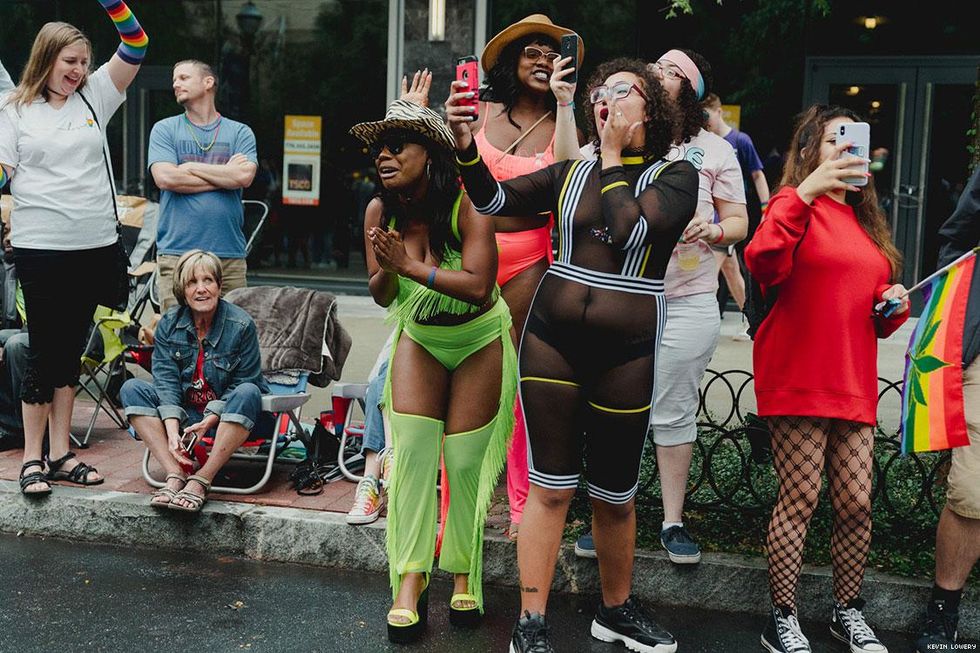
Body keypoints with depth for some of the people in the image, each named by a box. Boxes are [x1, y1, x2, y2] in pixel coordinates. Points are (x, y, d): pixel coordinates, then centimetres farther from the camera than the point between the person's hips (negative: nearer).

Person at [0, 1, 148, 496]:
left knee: (70, 350, 10)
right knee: (44, 350, 0)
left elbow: (135, 46, 3)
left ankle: (60, 454, 18)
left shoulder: (94, 97, 11)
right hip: (40, 247, -3)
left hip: (97, 246, 3)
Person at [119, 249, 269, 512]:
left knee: (247, 393, -34)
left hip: (229, 418, -3)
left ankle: (201, 480, -32)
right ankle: (175, 475, -28)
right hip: (183, 414, 4)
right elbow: (166, 380, -10)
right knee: (132, 389, -14)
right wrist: (172, 431, -25)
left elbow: (242, 382, -12)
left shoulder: (241, 325, -13)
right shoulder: (169, 324, -2)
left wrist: (208, 422, -23)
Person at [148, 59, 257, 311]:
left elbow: (245, 176, -7)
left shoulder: (240, 132, 12)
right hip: (176, 251, -1)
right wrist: (225, 175, -2)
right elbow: (165, 178, -6)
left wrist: (192, 167, -2)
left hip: (230, 253, 1)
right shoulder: (164, 129, 11)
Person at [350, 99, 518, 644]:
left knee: (465, 460, -2)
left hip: (479, 341, -3)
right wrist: (387, 270, -26)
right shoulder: (380, 212, -11)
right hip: (419, 339, 3)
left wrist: (411, 265, -34)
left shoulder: (468, 206, -25)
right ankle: (410, 583, -3)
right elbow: (382, 296, -4)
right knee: (411, 449, -9)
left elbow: (478, 287, -35)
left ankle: (465, 575, 17)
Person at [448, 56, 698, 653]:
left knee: (614, 496, 11)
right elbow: (495, 200, 4)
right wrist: (465, 144, -11)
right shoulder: (572, 172, 10)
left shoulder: (676, 176, 2)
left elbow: (629, 230, -16)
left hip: (626, 354, -1)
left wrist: (612, 157, -5)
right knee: (550, 487, 3)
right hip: (553, 340, 2)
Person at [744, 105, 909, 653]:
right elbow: (763, 263, -25)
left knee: (857, 504, 7)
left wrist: (896, 304, 6)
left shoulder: (866, 221, 20)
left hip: (854, 384, 7)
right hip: (799, 380, -7)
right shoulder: (798, 207, -2)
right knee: (800, 501, -3)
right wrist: (805, 190, -28)